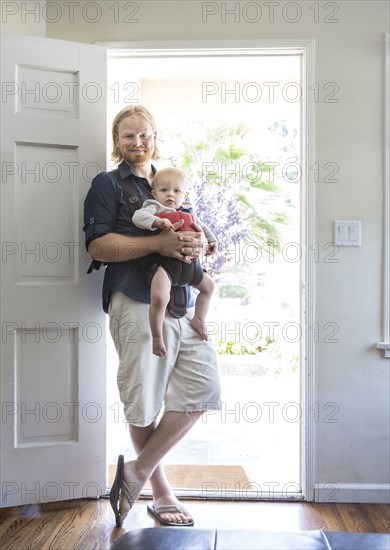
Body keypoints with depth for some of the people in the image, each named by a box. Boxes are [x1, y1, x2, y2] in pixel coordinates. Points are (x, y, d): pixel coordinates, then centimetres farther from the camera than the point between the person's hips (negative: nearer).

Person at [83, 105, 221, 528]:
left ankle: (137, 471, 12)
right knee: (145, 404, 1)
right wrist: (159, 243, -19)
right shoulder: (107, 184, 5)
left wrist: (193, 245, 0)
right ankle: (160, 491, 21)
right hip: (137, 303, -6)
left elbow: (191, 234, 26)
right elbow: (97, 245, -9)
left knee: (202, 387, 0)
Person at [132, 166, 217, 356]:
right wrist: (156, 221, -29)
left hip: (189, 262, 7)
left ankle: (198, 319, 39)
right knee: (159, 297, -28)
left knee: (208, 285, 25)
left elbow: (202, 227, 41)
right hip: (163, 262, -7)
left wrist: (211, 241, 29)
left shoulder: (188, 215, 24)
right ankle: (157, 337, -8)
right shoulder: (154, 208, 5)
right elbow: (138, 216, -14)